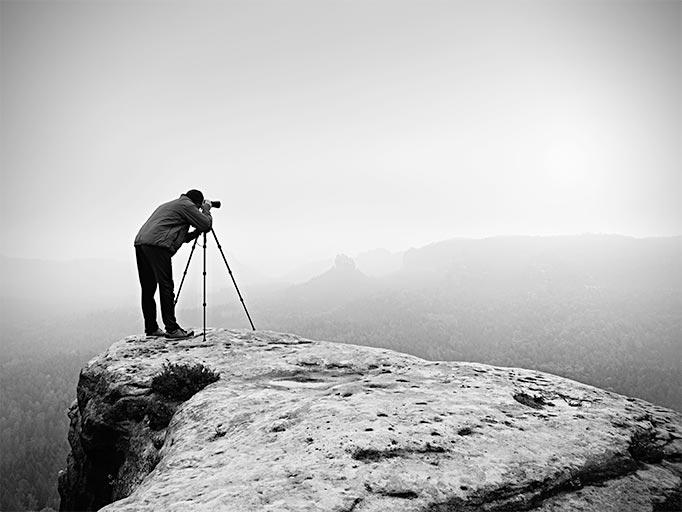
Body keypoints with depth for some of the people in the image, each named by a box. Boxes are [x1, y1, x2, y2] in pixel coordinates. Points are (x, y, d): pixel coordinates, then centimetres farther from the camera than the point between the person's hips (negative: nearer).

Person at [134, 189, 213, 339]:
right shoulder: (187, 205, 5)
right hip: (157, 245, -9)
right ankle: (172, 329, -9)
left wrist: (196, 233, 31)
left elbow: (182, 237, 36)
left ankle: (151, 328, 17)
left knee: (148, 289, 11)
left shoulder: (168, 205, 33)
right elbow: (206, 224, 5)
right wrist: (206, 210, 20)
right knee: (166, 287, -8)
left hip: (140, 242, 9)